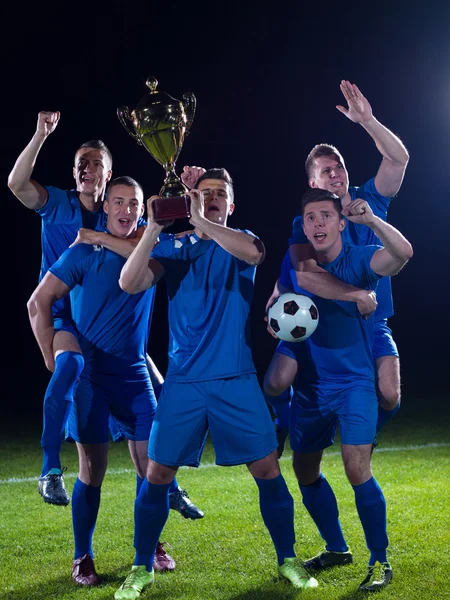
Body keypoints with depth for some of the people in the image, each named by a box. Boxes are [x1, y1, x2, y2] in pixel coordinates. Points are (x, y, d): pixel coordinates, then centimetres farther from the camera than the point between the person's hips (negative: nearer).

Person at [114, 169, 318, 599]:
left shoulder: (240, 241, 5)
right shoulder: (173, 247, 7)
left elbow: (252, 253, -21)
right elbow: (129, 284, -9)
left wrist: (201, 222, -28)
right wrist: (153, 229, -20)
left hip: (236, 379, 0)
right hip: (183, 381, 1)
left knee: (267, 469, -1)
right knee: (157, 474, -1)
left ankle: (288, 561, 17)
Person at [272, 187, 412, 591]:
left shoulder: (359, 260, -12)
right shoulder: (294, 266, 1)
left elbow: (402, 253, -31)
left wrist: (371, 220, -46)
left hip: (355, 383, -5)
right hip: (310, 387, 5)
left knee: (357, 470, -16)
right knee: (305, 471, 11)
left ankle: (380, 561, 1)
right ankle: (337, 549, 32)